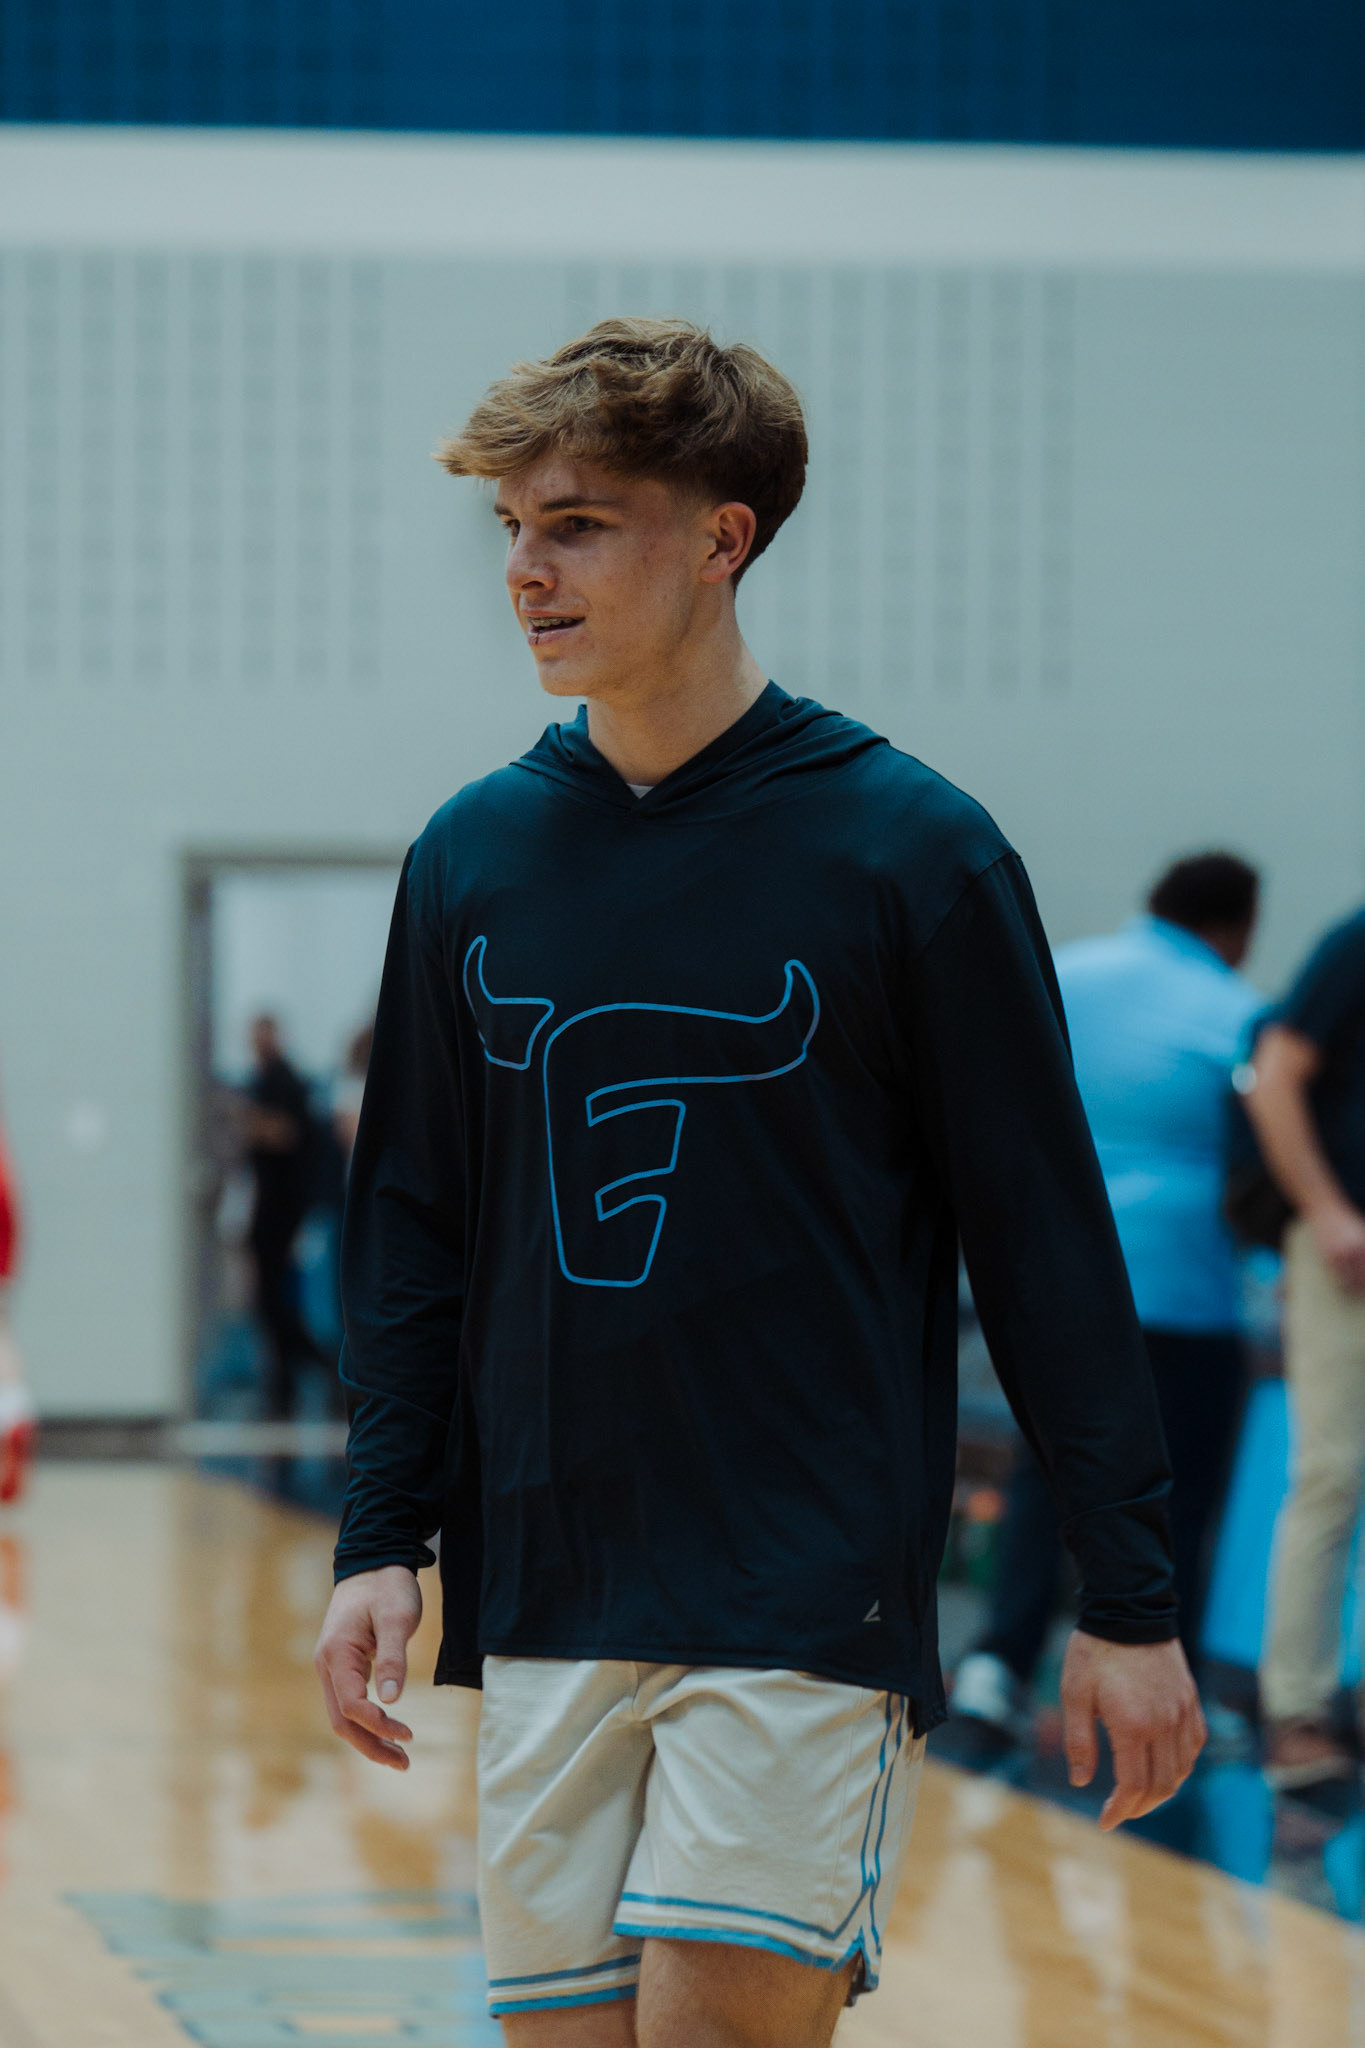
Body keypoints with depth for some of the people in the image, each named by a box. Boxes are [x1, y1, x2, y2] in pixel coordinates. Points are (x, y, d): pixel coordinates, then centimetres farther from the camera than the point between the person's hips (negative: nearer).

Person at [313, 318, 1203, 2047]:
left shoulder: (904, 847, -5)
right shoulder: (472, 861, 7)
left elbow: (1045, 1239, -3)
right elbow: (413, 1232, 13)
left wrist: (1128, 1597, -4)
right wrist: (380, 1538, 4)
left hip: (812, 1596, -4)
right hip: (545, 1608, 4)